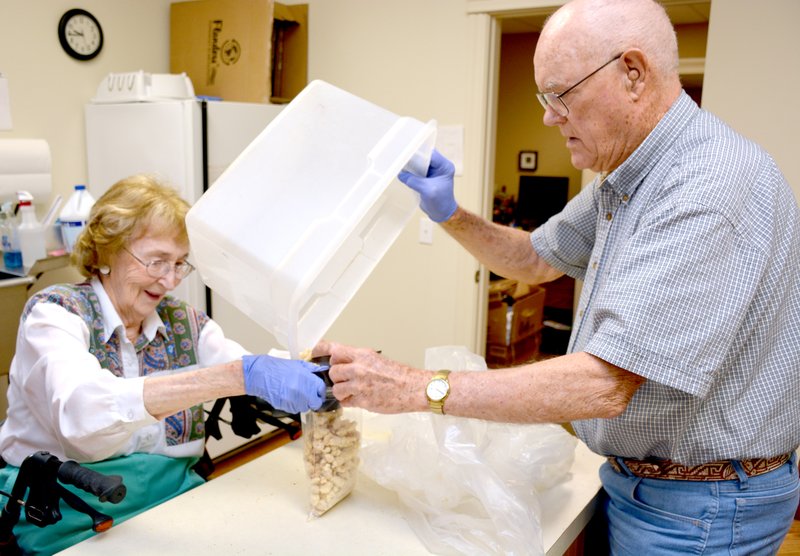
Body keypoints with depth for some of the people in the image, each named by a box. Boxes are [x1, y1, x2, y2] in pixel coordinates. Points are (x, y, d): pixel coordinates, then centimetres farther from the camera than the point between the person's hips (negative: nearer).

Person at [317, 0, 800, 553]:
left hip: (698, 510, -8)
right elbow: (537, 258, 15)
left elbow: (605, 384, -34)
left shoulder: (713, 187, -29)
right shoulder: (623, 178, 4)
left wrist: (417, 388, -31)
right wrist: (450, 213, -2)